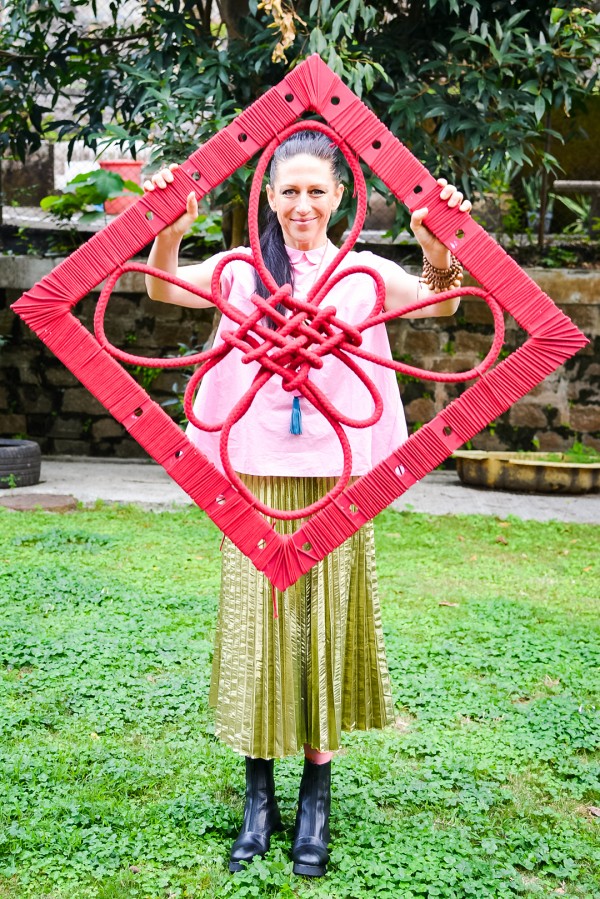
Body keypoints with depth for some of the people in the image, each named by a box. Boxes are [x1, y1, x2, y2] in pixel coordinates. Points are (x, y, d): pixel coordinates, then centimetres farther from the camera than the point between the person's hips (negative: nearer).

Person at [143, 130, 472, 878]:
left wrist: (439, 253, -35)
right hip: (256, 476, 0)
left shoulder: (362, 272, 3)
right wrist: (169, 234, -32)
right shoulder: (244, 269, 4)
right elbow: (163, 289, -11)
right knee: (257, 628, 5)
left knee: (327, 629, 6)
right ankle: (259, 796, 19)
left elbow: (436, 304, -14)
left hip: (336, 476, 0)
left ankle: (316, 803, 19)